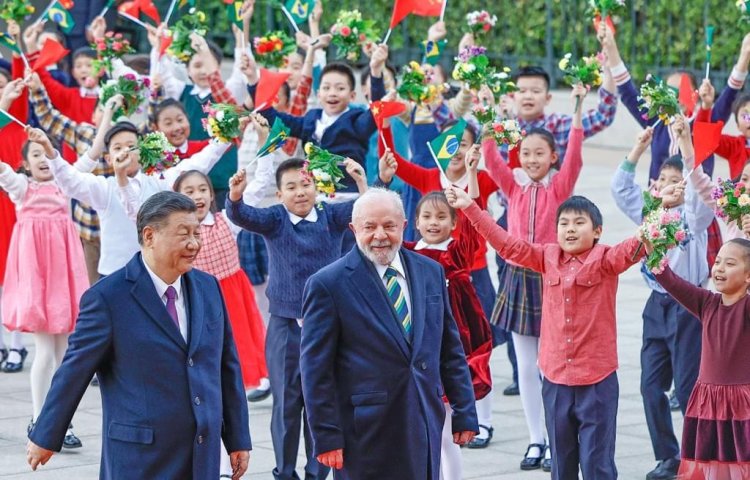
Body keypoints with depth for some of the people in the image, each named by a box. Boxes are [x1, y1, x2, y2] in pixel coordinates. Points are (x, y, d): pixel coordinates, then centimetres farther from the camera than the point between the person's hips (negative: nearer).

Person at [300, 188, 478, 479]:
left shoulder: (430, 273, 10)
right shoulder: (328, 285, -6)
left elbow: (450, 349, 15)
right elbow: (316, 369, -7)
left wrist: (464, 412, 12)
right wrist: (326, 437, -10)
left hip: (425, 423, 5)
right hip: (366, 431, -5)